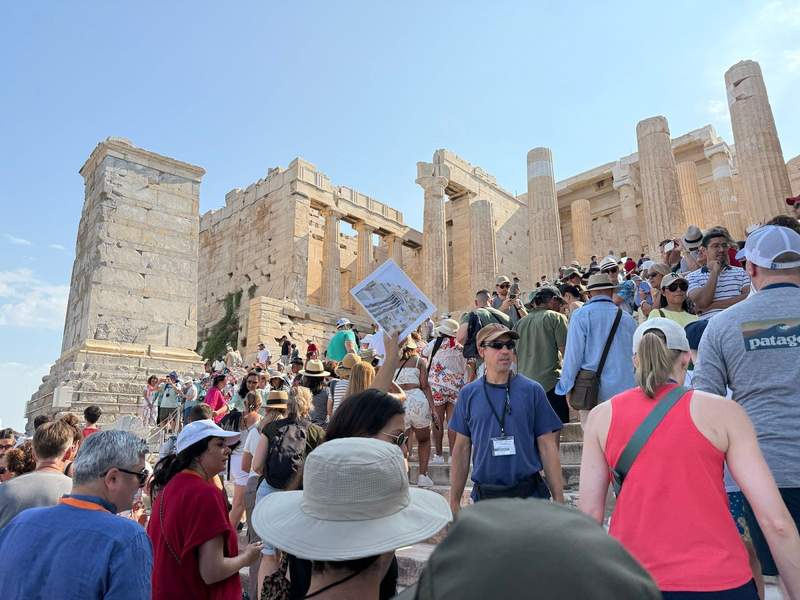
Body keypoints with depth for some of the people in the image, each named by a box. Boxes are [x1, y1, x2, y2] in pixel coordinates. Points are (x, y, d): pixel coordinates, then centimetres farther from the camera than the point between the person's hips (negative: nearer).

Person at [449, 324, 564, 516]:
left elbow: (547, 447, -2)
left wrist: (558, 499, -4)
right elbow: (461, 449, 4)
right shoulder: (468, 394, -1)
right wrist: (454, 501, 5)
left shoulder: (532, 391, -4)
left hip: (528, 493, -1)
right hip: (484, 495, 1)